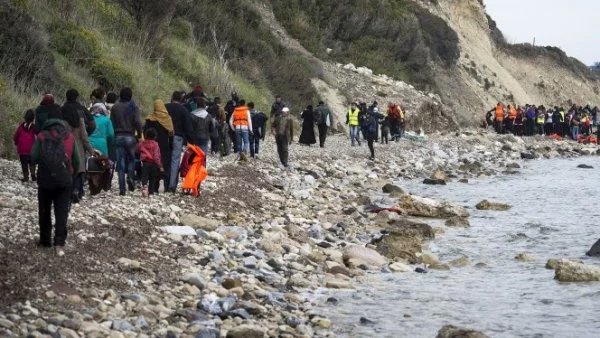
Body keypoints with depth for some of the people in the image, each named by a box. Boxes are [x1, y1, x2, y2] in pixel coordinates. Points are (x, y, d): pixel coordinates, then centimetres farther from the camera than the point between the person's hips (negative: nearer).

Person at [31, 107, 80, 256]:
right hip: (64, 180, 1)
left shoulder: (42, 136, -3)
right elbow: (76, 161, 4)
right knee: (62, 212, 0)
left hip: (45, 180, -1)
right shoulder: (70, 137, 3)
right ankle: (59, 242, -13)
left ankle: (45, 240, 22)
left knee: (44, 211, 15)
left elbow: (34, 158, -9)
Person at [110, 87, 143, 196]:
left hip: (118, 137, 2)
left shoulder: (115, 107, 4)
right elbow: (138, 122, -12)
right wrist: (139, 134, -1)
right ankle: (130, 177, -8)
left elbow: (112, 122, 3)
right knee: (131, 159, 16)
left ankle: (122, 188, -1)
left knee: (120, 162, 3)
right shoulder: (134, 107, -3)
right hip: (130, 137, -2)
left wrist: (113, 135, 10)